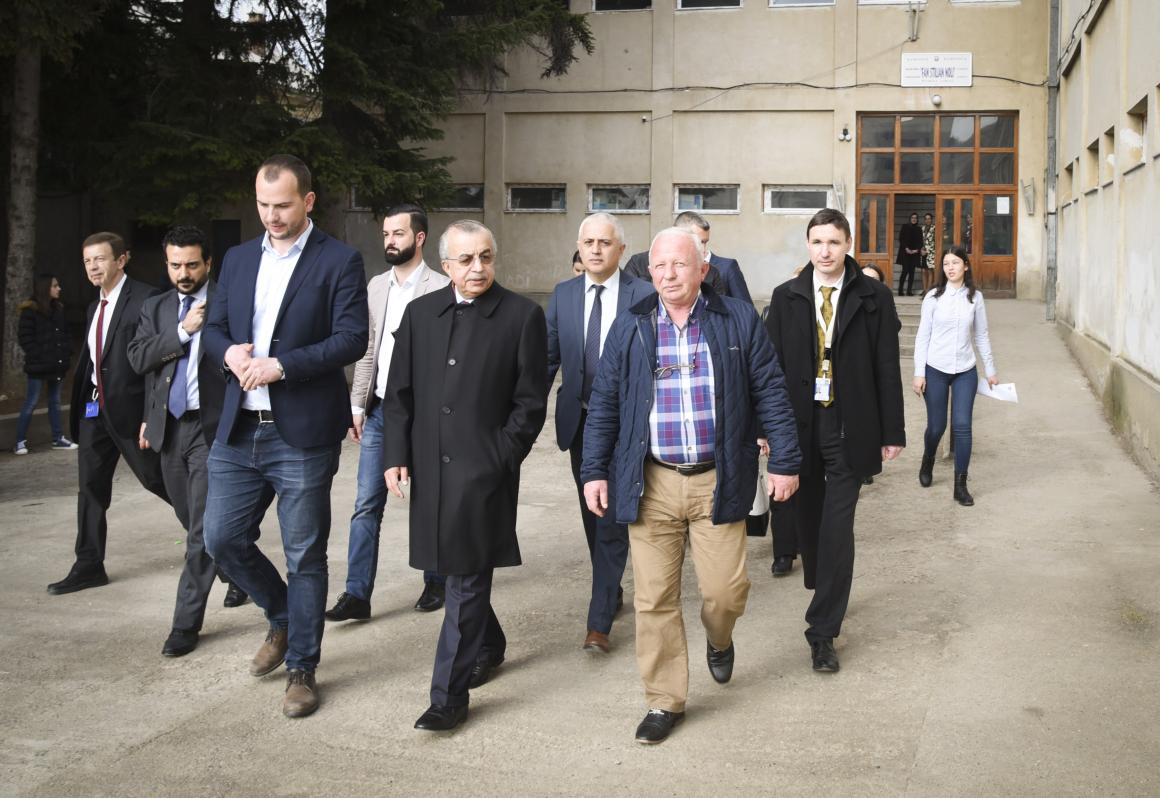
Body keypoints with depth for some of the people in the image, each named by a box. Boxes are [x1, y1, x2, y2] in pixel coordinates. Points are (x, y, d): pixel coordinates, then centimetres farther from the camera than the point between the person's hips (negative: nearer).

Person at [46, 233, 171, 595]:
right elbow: (88, 361, 17)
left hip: (130, 406, -7)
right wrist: (79, 408, 11)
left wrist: (153, 416, -20)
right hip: (95, 408, 8)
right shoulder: (94, 308, 15)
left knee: (155, 478, 3)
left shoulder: (144, 299, -12)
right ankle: (89, 566, 15)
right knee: (90, 487, 8)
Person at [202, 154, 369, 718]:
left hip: (303, 434, -5)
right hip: (238, 429, 6)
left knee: (305, 557, 4)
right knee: (221, 538, 9)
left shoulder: (339, 262, -4)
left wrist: (281, 365, -20)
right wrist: (230, 352, -7)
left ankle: (301, 668, 20)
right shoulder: (238, 259, 13)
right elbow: (213, 328, 16)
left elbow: (352, 339, -12)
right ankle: (282, 618, 35)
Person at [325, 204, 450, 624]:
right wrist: (358, 405, 10)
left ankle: (434, 583, 26)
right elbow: (368, 349, 14)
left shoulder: (441, 289, -9)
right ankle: (357, 594, 7)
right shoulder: (377, 286, 11)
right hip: (378, 410, 5)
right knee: (366, 505, 3)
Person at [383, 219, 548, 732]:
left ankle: (450, 695, 4)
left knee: (466, 580, -3)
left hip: (485, 466, -5)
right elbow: (399, 392, 11)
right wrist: (397, 455, 2)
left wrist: (501, 458, -10)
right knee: (459, 569, 17)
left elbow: (531, 400, -3)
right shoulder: (420, 313, 9)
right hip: (431, 465, 5)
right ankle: (489, 646, 41)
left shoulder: (522, 316, -3)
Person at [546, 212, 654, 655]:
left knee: (613, 520, -4)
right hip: (579, 420, 4)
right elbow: (548, 358, 6)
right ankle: (612, 590, 37)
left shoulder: (644, 295, -7)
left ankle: (599, 621, 1)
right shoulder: (562, 295, 5)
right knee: (593, 518, 17)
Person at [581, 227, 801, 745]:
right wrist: (595, 470, 3)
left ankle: (718, 641, 37)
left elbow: (770, 394, 2)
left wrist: (784, 460, -2)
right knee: (654, 598, 3)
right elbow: (604, 405, 7)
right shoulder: (630, 328, 4)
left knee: (725, 590, 0)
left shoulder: (738, 320, 1)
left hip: (717, 481, -1)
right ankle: (665, 702, 19)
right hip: (651, 483, 1)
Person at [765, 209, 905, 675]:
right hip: (800, 425, 3)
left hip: (848, 429, -2)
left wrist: (892, 432, -2)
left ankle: (822, 631, 0)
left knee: (837, 526, -5)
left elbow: (887, 368, 0)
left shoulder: (873, 298, -1)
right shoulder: (786, 298, 4)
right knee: (808, 519, 14)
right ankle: (825, 594, 38)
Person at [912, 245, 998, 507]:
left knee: (962, 426, -5)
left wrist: (991, 370, 10)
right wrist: (919, 373, -6)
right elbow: (923, 336, -2)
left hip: (965, 371, 1)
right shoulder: (933, 297, -2)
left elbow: (981, 336, 9)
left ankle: (960, 484, 3)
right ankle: (928, 461, 39)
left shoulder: (975, 297, 3)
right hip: (936, 369, -1)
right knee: (936, 426, 7)